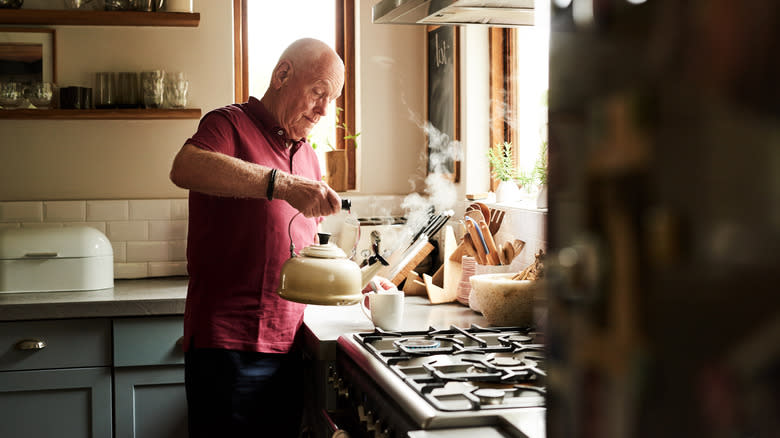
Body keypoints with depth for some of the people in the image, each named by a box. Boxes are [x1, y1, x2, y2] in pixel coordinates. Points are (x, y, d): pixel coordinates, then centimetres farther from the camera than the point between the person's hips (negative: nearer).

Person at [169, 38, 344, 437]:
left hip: (286, 348, 7)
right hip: (227, 346, -7)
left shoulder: (308, 158, 20)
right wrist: (284, 185, -33)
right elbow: (185, 168, -28)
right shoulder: (231, 124, -4)